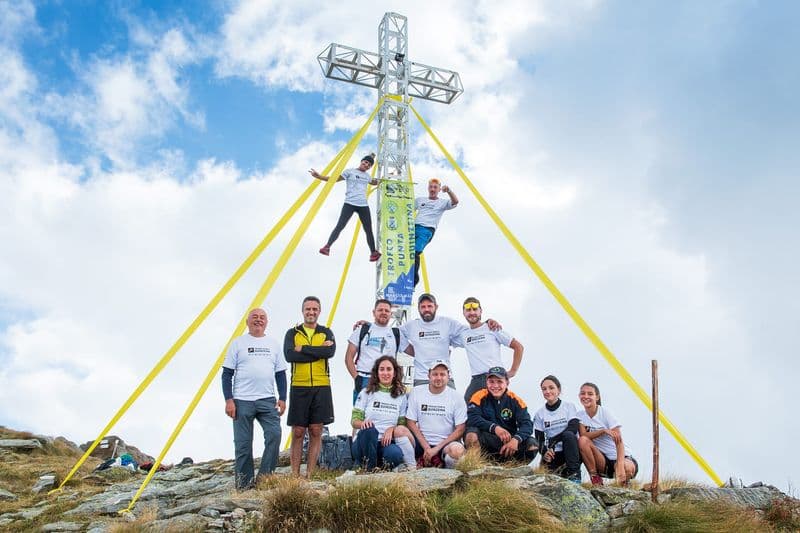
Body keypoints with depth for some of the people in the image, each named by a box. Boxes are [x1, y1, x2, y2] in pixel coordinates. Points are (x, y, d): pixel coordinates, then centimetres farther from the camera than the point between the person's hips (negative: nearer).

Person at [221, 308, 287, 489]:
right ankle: (244, 483, 11)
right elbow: (227, 374, 2)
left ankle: (265, 477, -4)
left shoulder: (273, 344, 13)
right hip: (242, 401, -2)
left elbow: (280, 374, 15)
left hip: (267, 400, 2)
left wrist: (282, 398, 5)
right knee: (243, 443, 0)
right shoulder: (238, 343, 5)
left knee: (274, 434, -14)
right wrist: (228, 400, -7)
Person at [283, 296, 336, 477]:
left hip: (321, 387, 1)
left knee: (316, 432, 2)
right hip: (299, 387, -1)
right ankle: (295, 474, 5)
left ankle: (310, 474, 9)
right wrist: (318, 351, -12)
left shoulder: (326, 333, 10)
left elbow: (330, 351, -12)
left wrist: (303, 349, -12)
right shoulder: (292, 333, 7)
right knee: (298, 432, 0)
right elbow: (289, 355, -12)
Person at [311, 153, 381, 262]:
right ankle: (327, 247, -16)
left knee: (368, 230, 8)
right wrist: (318, 176, -10)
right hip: (349, 204, -5)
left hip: (363, 205, 5)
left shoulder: (367, 176, 18)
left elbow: (374, 182, 41)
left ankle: (374, 252, 19)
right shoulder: (350, 172, 2)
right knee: (340, 226, -15)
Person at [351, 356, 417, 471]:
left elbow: (402, 425, 12)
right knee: (369, 429, -37)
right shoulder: (366, 392, 7)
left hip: (386, 442, 0)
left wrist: (392, 429, -11)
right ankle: (369, 469, -19)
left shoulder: (401, 396, 12)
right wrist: (363, 423, -22)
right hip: (365, 442, 0)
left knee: (396, 453, -37)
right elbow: (354, 420, 2)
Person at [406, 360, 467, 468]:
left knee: (457, 450, -35)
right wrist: (426, 447, -9)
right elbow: (411, 422, 2)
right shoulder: (416, 392, 3)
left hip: (446, 443, -1)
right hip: (421, 444, 1)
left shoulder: (456, 397, 0)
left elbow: (460, 429, -2)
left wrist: (437, 448, -11)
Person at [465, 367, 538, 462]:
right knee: (472, 435, -32)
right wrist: (494, 428, -33)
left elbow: (527, 424, -9)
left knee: (532, 445, -22)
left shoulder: (515, 400, 1)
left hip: (508, 440, 2)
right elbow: (472, 419, -18)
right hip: (486, 439, -2)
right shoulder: (479, 397, -4)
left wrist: (516, 439, -30)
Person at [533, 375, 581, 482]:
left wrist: (553, 441, -24)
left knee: (568, 435, -34)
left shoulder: (569, 407, 3)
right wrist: (545, 452, -19)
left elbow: (573, 428, -13)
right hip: (552, 454, 1)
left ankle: (574, 474, -28)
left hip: (571, 452, -1)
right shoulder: (539, 414, 8)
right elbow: (540, 440, 3)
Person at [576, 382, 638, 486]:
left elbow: (619, 441, -17)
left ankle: (623, 480, 0)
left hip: (618, 457, -2)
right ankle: (595, 477, -13)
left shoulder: (606, 413, -9)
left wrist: (620, 466, -33)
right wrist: (603, 431, -28)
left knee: (628, 468, -38)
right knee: (582, 440, -26)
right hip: (601, 459, 3)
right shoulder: (580, 416, 2)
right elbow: (583, 435, -14)